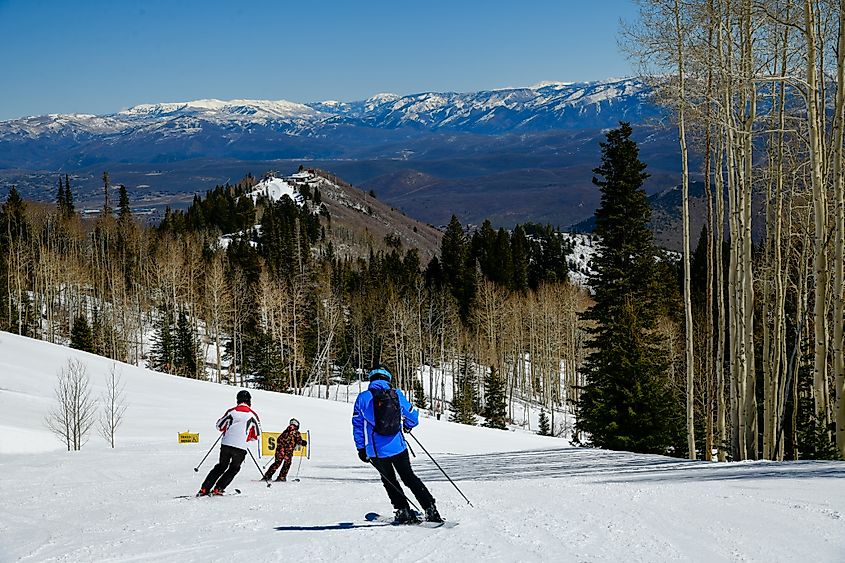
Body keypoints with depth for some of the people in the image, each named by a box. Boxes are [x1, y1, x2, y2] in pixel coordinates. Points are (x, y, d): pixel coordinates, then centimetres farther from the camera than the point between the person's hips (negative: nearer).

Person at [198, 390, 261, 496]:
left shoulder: (231, 411, 3)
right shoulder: (252, 415, -2)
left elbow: (219, 426, 11)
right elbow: (257, 435, 4)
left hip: (226, 444, 2)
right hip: (241, 448, -2)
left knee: (221, 466, 19)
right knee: (234, 469, 17)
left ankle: (204, 489, 14)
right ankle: (218, 488, 6)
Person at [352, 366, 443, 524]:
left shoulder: (363, 397, -5)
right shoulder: (397, 395, 0)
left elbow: (357, 425, -3)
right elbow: (413, 416, 10)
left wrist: (361, 448, 7)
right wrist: (407, 426, 33)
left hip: (377, 451, -2)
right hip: (398, 447, 2)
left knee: (389, 481, 19)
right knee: (409, 477, 16)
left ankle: (404, 511, 12)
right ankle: (430, 509, 11)